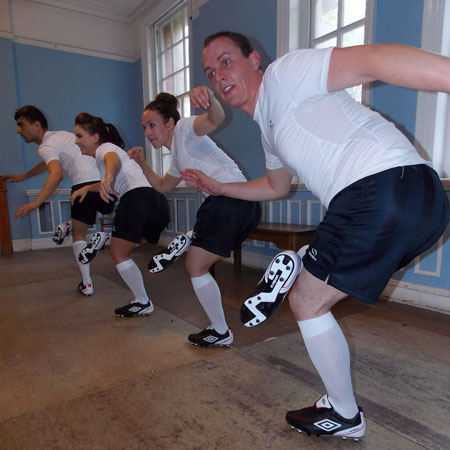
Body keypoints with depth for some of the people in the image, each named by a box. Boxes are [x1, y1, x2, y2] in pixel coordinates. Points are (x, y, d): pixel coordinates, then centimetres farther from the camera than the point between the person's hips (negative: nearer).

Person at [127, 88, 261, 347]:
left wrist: (209, 98, -43)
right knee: (199, 265, 19)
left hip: (229, 200, -9)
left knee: (195, 267, 2)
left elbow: (216, 118, -20)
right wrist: (143, 164, 28)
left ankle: (221, 333, 13)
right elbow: (163, 186, 41)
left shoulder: (184, 128, 2)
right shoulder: (178, 157, 28)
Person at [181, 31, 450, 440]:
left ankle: (345, 416, 25)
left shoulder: (284, 73, -1)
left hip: (383, 188, -10)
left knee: (306, 301, 3)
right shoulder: (269, 128, 26)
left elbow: (370, 60, -18)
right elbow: (276, 187, 41)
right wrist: (218, 188, 43)